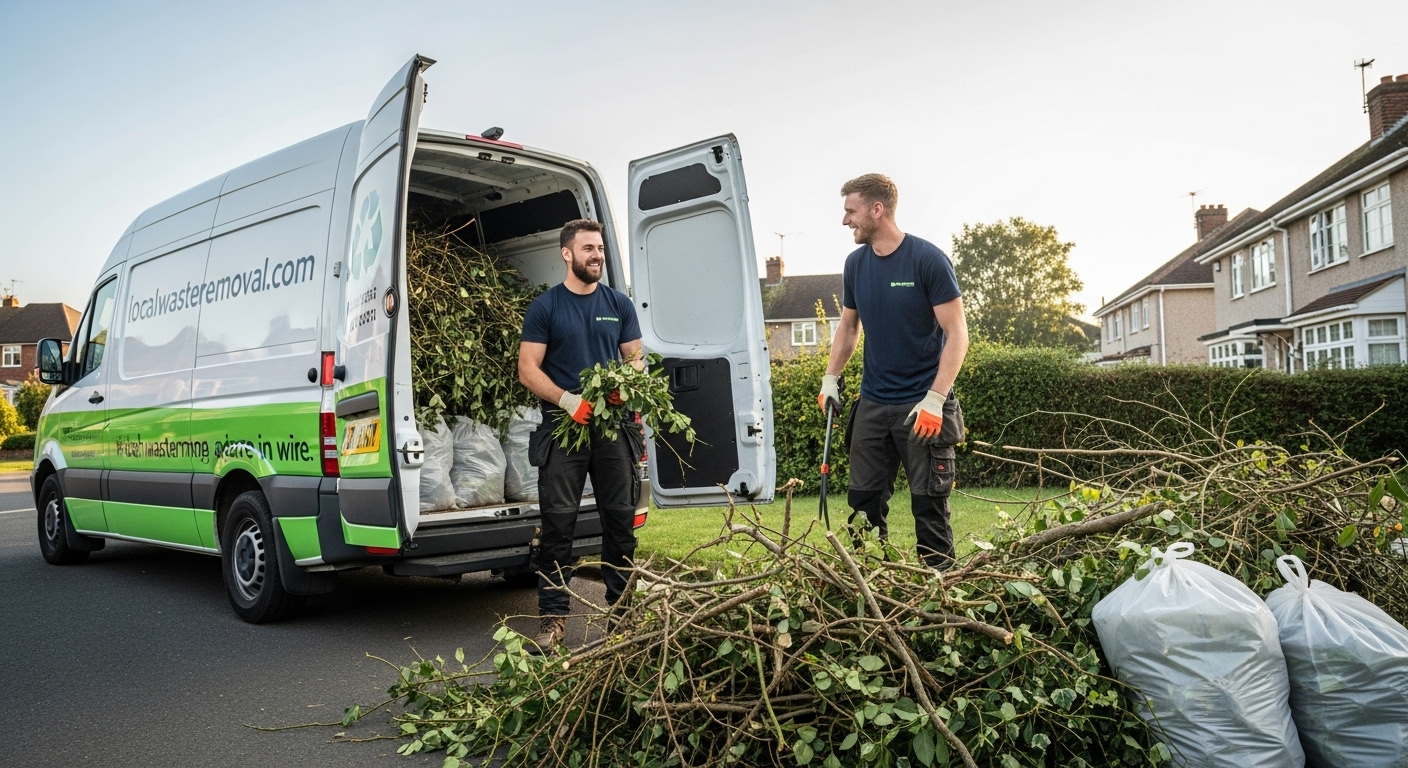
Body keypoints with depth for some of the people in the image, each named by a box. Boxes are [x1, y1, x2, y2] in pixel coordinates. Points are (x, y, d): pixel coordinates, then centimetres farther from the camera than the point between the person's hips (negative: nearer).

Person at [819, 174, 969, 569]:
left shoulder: (928, 259, -11)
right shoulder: (856, 263, 6)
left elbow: (957, 334, -12)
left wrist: (934, 399, -20)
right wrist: (831, 378, 7)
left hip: (922, 404, -6)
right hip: (872, 403, 6)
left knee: (928, 503, 0)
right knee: (864, 500, 9)